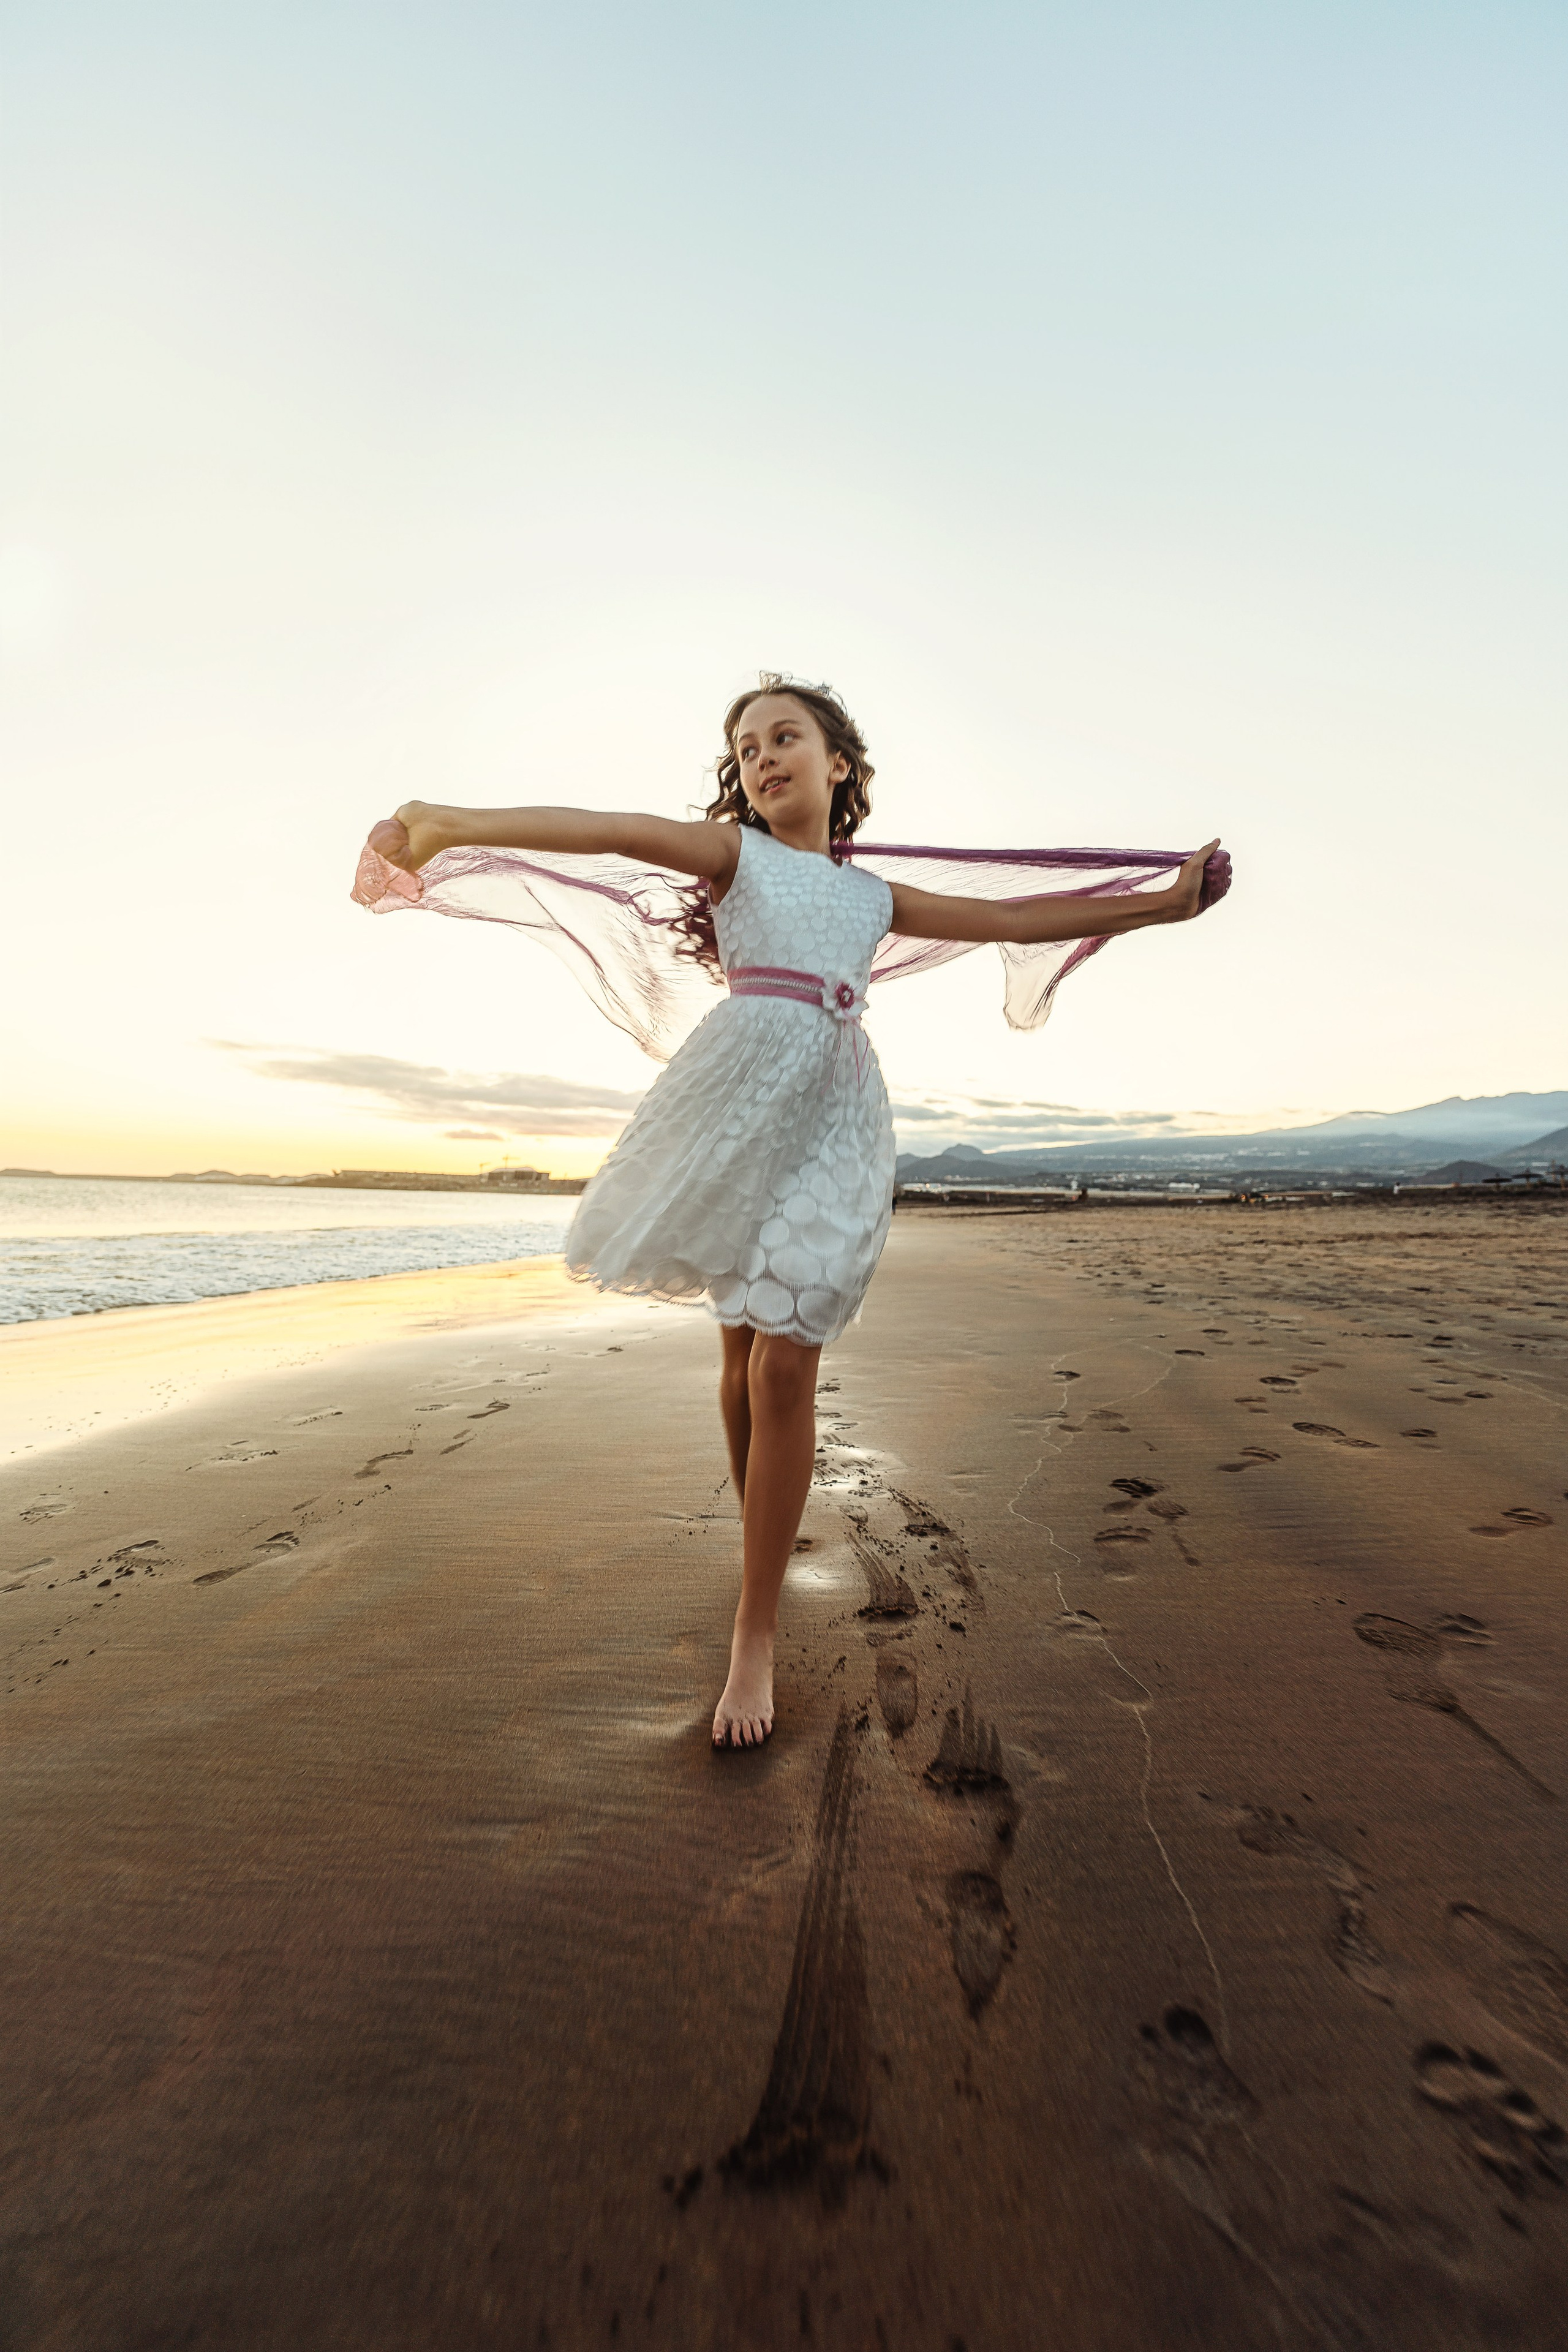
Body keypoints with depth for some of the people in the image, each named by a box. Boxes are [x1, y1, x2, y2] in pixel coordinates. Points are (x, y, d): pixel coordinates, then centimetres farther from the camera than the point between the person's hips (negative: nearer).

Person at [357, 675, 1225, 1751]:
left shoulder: (874, 896, 19)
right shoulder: (734, 853, 12)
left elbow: (1016, 920, 21)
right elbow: (607, 830, -3)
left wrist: (1166, 902, 21)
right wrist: (450, 824, -14)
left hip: (834, 1113, 1)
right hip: (743, 1096, -1)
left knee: (784, 1367, -6)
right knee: (743, 1348, 6)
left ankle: (755, 1640, 5)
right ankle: (762, 1551, 31)